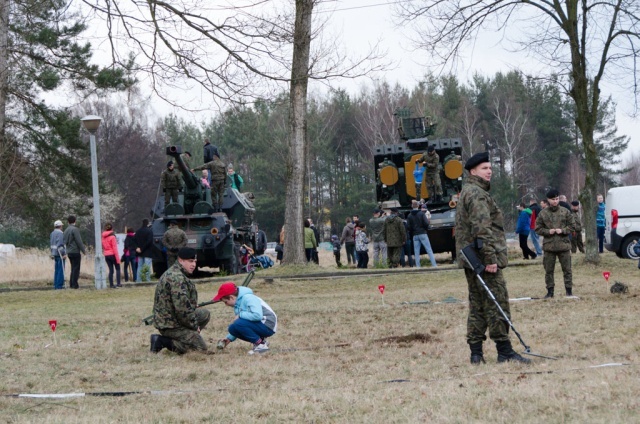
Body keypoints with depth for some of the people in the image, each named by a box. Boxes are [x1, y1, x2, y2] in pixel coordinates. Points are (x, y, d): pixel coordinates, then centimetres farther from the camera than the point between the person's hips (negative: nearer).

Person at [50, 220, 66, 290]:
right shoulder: (60, 233, -13)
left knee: (56, 270, 12)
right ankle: (59, 286, -6)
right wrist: (63, 254, -20)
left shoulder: (52, 233, 13)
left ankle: (56, 285, 14)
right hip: (60, 254, -9)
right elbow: (60, 244, -20)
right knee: (61, 270, -5)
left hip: (54, 254, 9)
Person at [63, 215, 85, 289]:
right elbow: (79, 241, -15)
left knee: (73, 269, 15)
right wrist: (83, 250, -9)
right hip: (75, 252, -8)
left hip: (69, 252, 8)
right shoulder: (75, 229, -12)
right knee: (76, 269, -4)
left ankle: (71, 284, 13)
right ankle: (74, 284, -7)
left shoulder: (66, 230, 12)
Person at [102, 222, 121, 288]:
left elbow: (102, 247, 7)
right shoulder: (112, 237, -12)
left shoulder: (103, 237, 5)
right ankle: (118, 283, -5)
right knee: (117, 269, 6)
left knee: (111, 270, 10)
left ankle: (111, 284, 6)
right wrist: (117, 258, -12)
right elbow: (115, 248, -13)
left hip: (106, 255, 5)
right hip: (112, 255, -5)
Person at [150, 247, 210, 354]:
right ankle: (161, 341, -11)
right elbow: (182, 307, -27)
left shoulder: (174, 273, 14)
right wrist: (194, 325, -14)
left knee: (205, 314, 19)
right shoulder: (177, 278, -23)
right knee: (201, 348, -9)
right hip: (170, 325, -11)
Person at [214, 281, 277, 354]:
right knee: (232, 329, -1)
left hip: (268, 326, -10)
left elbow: (257, 315, -30)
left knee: (238, 324, -24)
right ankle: (260, 340, 5)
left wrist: (240, 315, -18)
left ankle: (261, 344, -14)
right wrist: (229, 338, 11)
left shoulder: (248, 298, -16)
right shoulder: (238, 303, 12)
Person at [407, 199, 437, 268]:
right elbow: (426, 223, -12)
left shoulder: (409, 216, 2)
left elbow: (408, 226, 0)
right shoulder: (421, 213, -6)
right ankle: (434, 264, -5)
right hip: (422, 233, -2)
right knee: (429, 250, 0)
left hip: (415, 235, 2)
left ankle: (418, 266, 0)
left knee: (416, 252, 5)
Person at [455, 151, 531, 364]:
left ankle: (476, 352, 10)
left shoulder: (467, 192, 21)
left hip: (471, 260, 10)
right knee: (497, 303, -8)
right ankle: (504, 351, -8)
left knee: (477, 306, 10)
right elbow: (482, 228, -21)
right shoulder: (477, 194, -12)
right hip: (484, 259, -10)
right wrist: (491, 258, -23)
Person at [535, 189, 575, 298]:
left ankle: (569, 290, 11)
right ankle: (550, 291, 12)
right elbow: (538, 228, 6)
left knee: (567, 269, 3)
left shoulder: (565, 212, 2)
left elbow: (572, 226, 6)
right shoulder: (543, 213, 2)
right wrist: (548, 231, -10)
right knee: (549, 270, 4)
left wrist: (563, 230, -10)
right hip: (549, 245, 0)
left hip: (564, 245, 0)